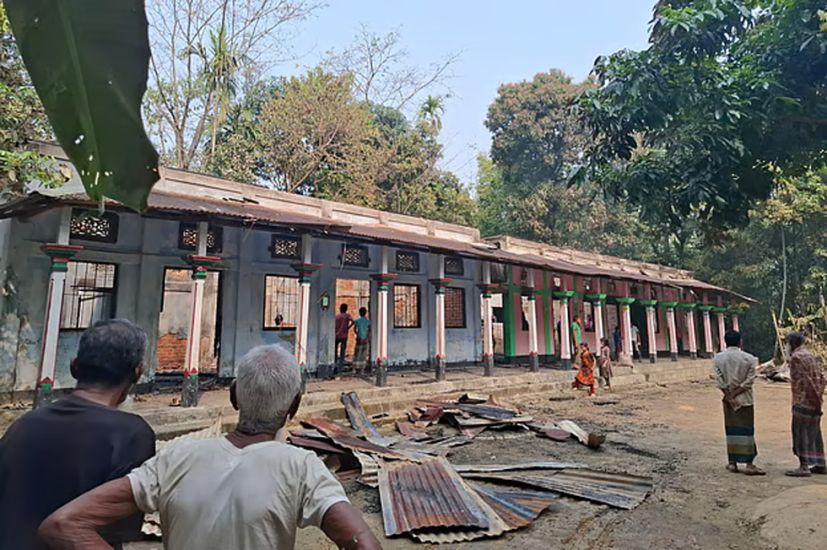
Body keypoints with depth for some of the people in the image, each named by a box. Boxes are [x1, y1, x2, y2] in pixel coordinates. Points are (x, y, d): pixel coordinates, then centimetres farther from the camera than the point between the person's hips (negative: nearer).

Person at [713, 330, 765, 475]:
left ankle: (732, 462, 15)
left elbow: (720, 381, -6)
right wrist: (736, 392, -8)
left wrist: (729, 396, -4)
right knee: (746, 429, 3)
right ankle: (749, 464, 3)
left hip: (727, 399, 2)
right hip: (744, 398, -2)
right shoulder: (749, 358, -6)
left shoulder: (718, 358, -2)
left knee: (731, 429, 10)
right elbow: (749, 380, -10)